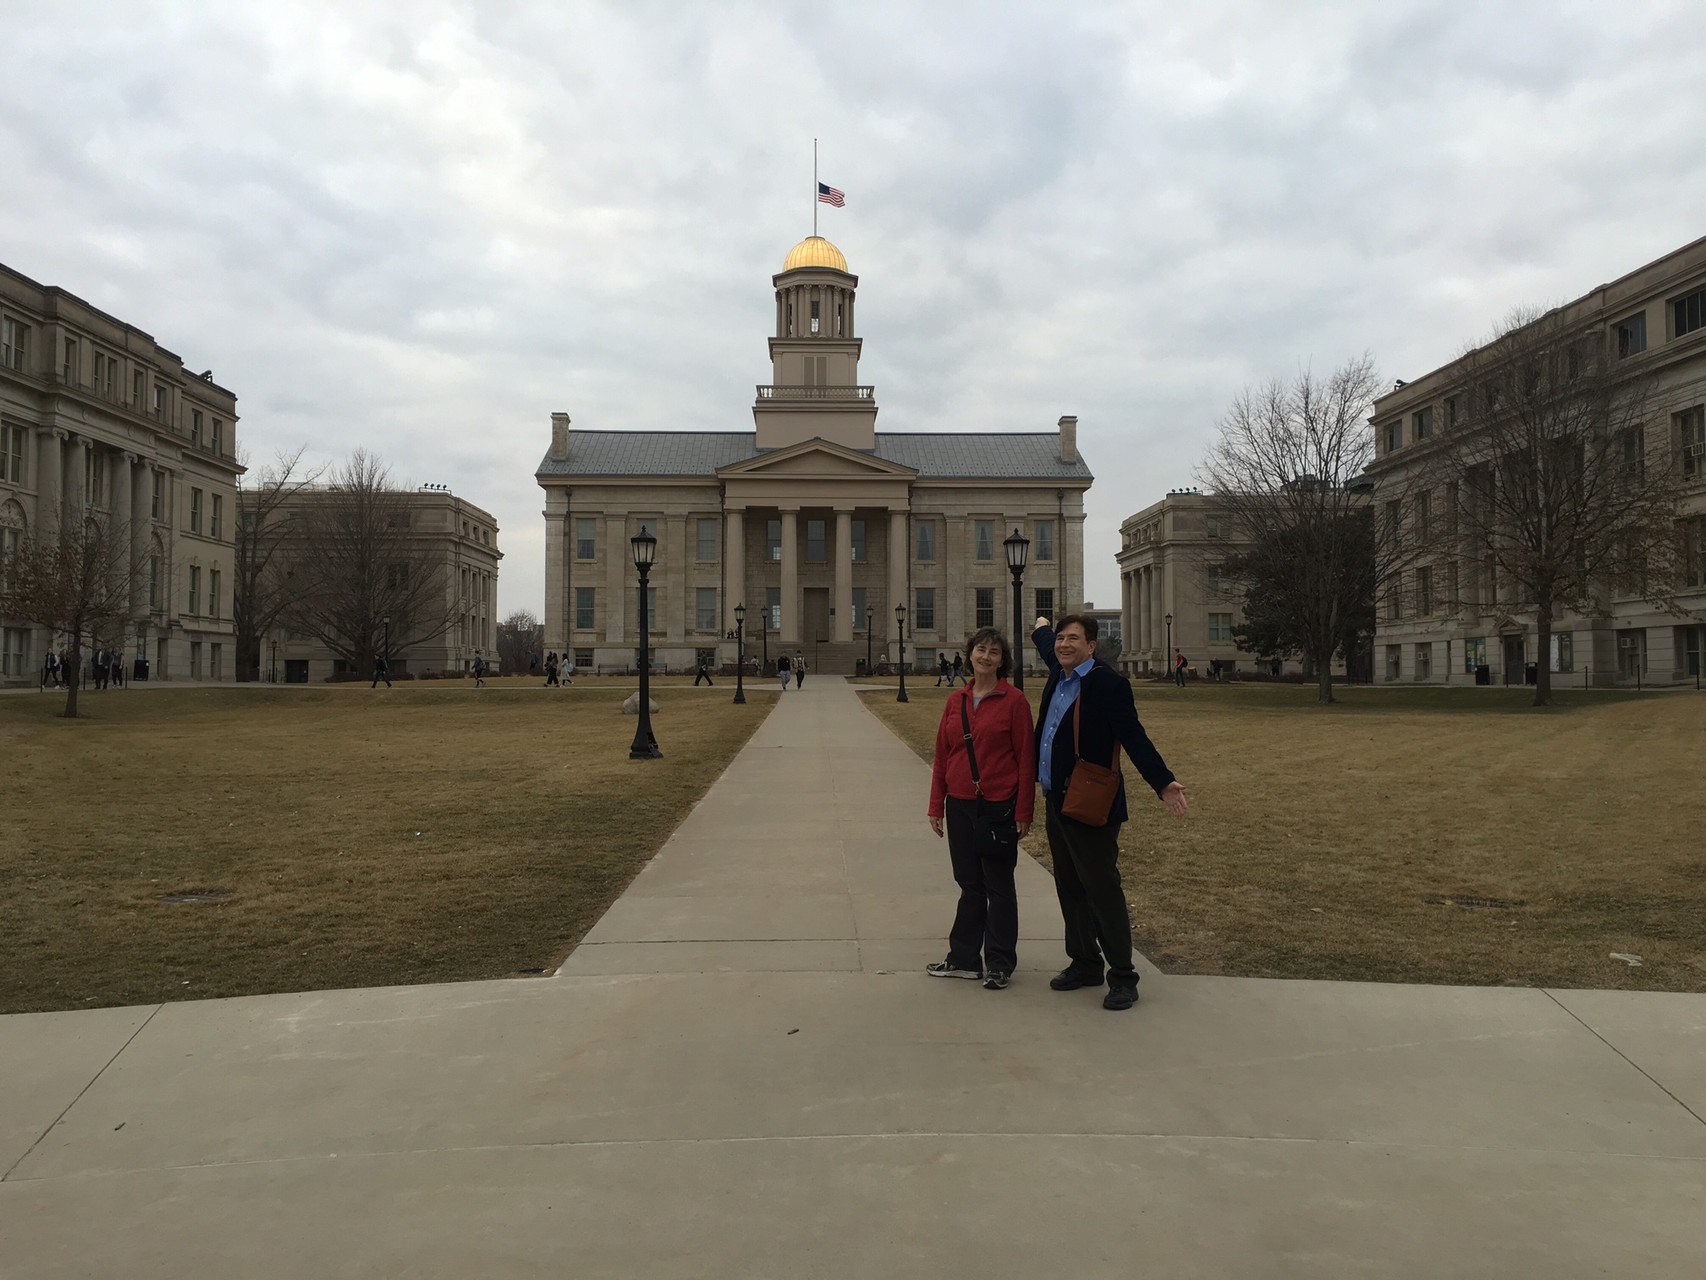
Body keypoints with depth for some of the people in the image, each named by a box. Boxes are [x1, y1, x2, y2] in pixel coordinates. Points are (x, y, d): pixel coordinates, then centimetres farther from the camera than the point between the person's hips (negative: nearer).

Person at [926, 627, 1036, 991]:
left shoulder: (1014, 701, -7)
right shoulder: (956, 701, 7)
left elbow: (1025, 757, -7)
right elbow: (942, 754, 10)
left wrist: (1023, 812, -10)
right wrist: (936, 805, 8)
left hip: (998, 807, -4)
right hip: (960, 806, 4)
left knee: (999, 886, 7)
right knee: (969, 883, 13)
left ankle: (1000, 964, 17)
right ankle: (964, 959, 23)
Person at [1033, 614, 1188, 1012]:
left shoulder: (1107, 682, -16)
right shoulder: (1060, 674, 9)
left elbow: (1134, 736, -19)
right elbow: (1048, 648, 33)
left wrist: (1164, 783, -25)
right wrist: (1042, 628, 54)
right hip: (1056, 801, 9)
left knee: (1102, 889, -3)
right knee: (1070, 888, 15)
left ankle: (1122, 978, 7)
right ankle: (1085, 963, 28)